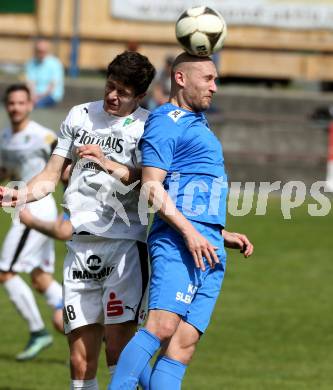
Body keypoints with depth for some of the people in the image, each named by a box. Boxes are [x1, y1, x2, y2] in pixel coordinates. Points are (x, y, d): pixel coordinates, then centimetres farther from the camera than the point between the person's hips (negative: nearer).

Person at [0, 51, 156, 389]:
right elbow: (51, 177, 17)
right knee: (80, 361, 0)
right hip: (80, 244, 4)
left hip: (123, 243, -4)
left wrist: (107, 163, -25)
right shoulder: (80, 116, 15)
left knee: (119, 347, -15)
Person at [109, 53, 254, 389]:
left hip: (210, 250, 9)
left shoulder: (196, 125, 28)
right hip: (178, 244, -9)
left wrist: (223, 235, 28)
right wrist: (189, 231, -20)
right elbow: (151, 187, -12)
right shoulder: (166, 124, -2)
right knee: (162, 327, -23)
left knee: (183, 343, -3)